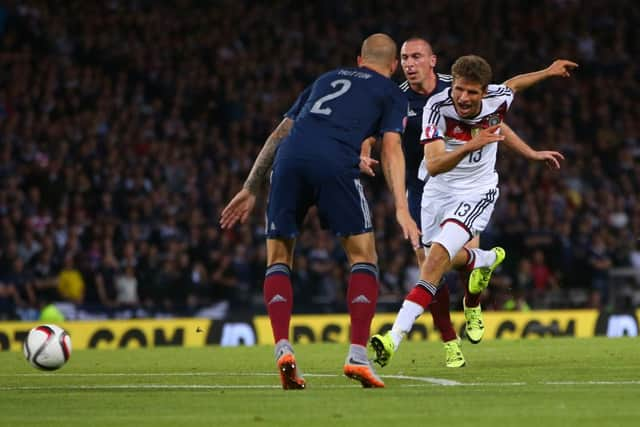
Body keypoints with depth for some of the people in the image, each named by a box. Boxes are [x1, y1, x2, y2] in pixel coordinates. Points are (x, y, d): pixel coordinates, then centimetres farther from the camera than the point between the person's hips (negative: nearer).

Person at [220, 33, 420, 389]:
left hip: (290, 158, 3)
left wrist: (250, 189, 34)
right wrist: (401, 209, -1)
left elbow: (279, 134, 32)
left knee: (279, 260, 14)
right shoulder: (392, 94, 23)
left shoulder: (327, 79, 36)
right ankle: (358, 356, -4)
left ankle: (283, 349, -4)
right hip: (336, 161, -3)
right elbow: (391, 149, 6)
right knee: (364, 258, 9)